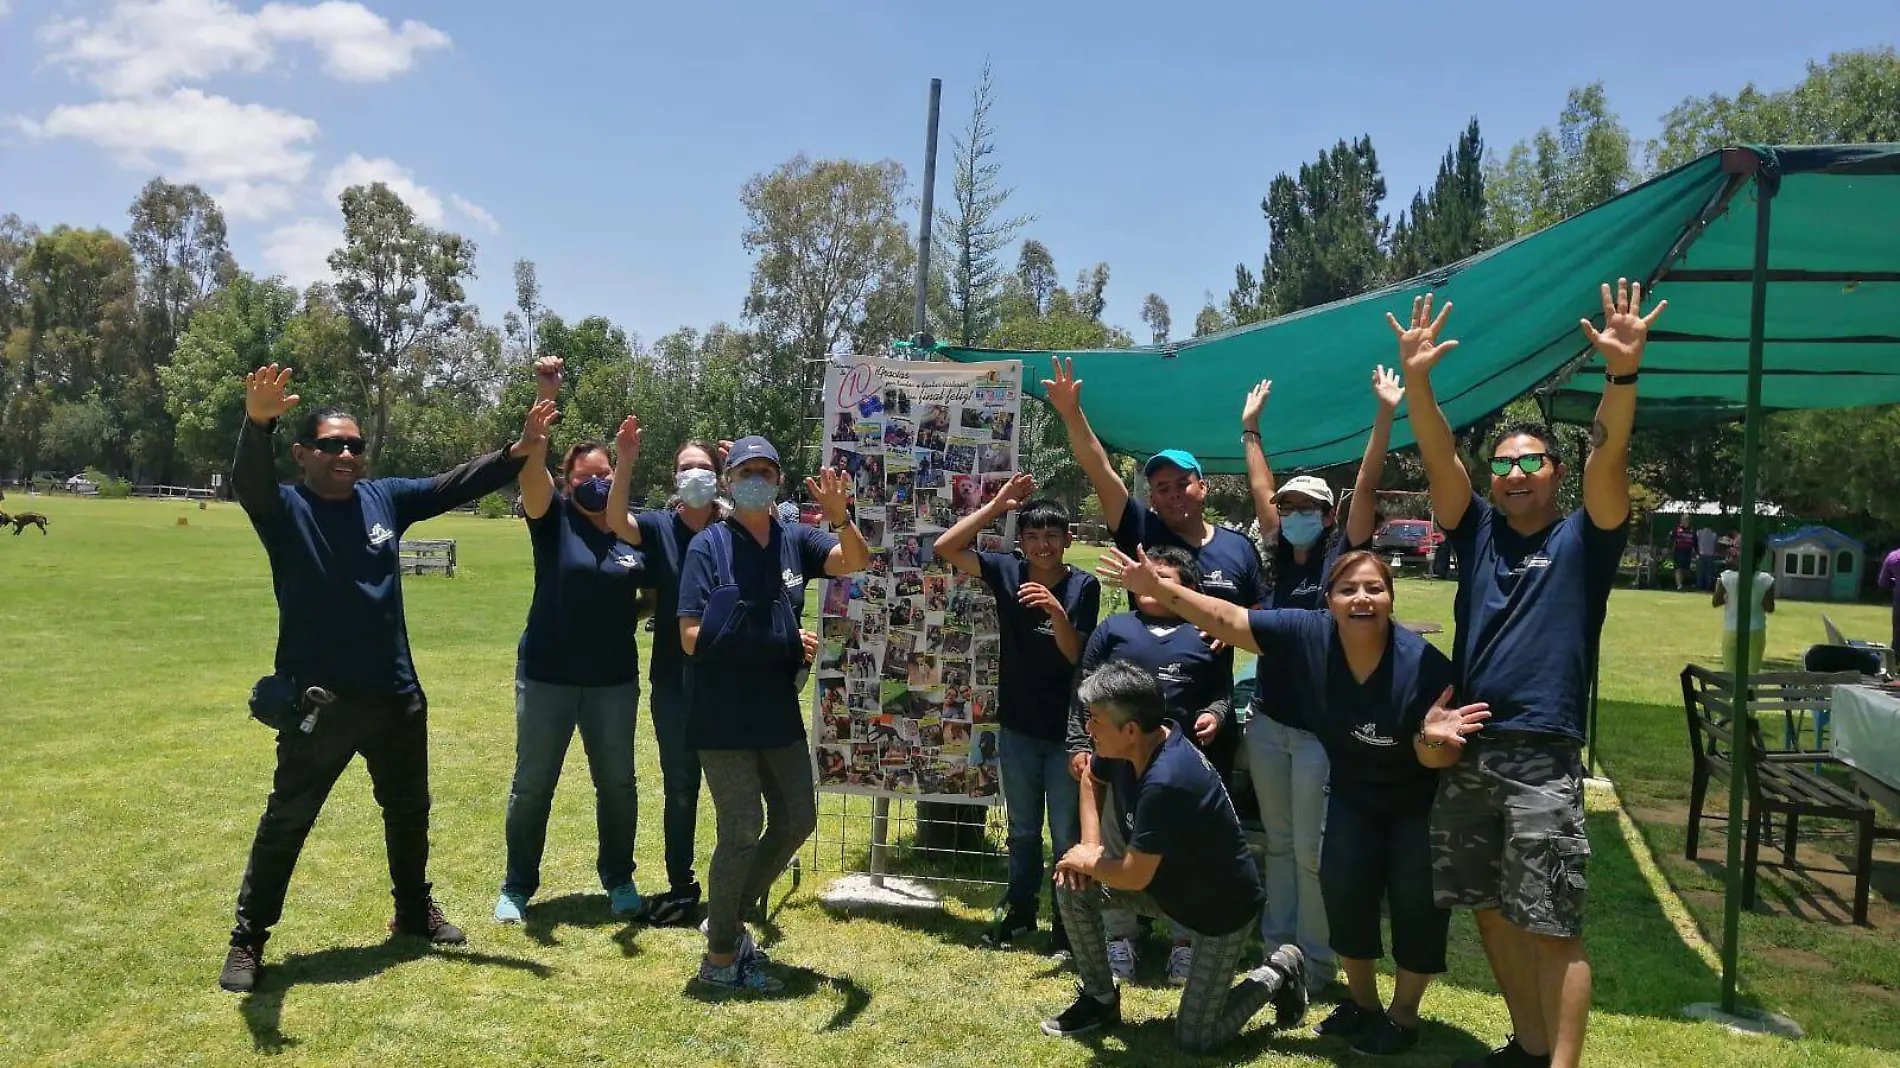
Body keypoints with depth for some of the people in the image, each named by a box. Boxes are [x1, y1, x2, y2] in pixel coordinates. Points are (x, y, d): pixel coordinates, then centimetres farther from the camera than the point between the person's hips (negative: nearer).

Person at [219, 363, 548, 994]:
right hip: (318, 702, -5)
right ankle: (248, 940, 22)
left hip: (397, 696, 5)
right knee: (286, 822, 6)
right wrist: (258, 423, -51)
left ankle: (415, 913, 39)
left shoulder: (385, 498, 3)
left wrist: (518, 453, -11)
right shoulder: (285, 510, -9)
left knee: (409, 811, 20)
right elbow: (248, 479, -29)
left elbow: (456, 486, 4)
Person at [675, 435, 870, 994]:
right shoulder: (709, 545, -9)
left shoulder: (795, 539, 4)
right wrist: (783, 642, -12)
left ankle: (729, 917, 31)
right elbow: (692, 637, -12)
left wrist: (840, 517, -33)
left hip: (778, 712, 6)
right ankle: (720, 956, 18)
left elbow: (856, 561, -12)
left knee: (797, 820, 12)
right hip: (723, 714, -5)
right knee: (743, 830, 0)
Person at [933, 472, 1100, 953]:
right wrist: (995, 506, -13)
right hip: (1017, 726, 3)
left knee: (1067, 834, 6)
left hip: (1066, 730, -3)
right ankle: (1020, 909, 34)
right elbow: (945, 548, -9)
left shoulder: (1083, 585, -11)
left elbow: (1074, 653, -15)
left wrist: (1055, 610, -32)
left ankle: (1066, 922, 21)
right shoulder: (1008, 571, -4)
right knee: (1023, 829, 18)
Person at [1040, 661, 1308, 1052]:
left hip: (1222, 907, -8)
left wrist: (1088, 862, -11)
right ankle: (1101, 999, 11)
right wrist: (1090, 846, -1)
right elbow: (1091, 778, 12)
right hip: (1169, 883, 8)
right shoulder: (1131, 745, -11)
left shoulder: (1165, 783, -37)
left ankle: (1277, 973, 17)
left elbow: (1133, 877, -31)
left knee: (1193, 1039, -7)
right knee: (1072, 885, -7)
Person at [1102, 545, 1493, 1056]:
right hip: (1354, 796, 3)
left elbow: (1439, 760, -26)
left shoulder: (1425, 665, -32)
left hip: (1421, 803, -3)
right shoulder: (1309, 635, -23)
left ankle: (1404, 1013, 20)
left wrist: (1434, 738, -49)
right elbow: (1228, 620, -20)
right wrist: (1160, 587, -26)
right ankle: (1362, 1001, 23)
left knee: (1417, 900, -4)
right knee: (1343, 889, -2)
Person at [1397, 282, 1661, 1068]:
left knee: (1551, 927, -3)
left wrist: (1622, 373, -30)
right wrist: (1416, 381, -18)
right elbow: (1438, 457, -3)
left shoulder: (1582, 541, 2)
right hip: (1466, 752, 5)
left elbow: (1609, 459, -14)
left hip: (1543, 759, -4)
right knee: (1491, 913, 14)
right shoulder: (1478, 531, 11)